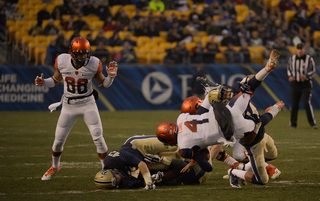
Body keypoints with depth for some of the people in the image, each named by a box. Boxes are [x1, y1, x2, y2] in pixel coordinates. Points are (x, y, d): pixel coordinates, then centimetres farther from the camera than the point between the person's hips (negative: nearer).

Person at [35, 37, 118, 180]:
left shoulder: (93, 64, -15)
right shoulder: (62, 62, -13)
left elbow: (103, 85, -1)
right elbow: (55, 80, 4)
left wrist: (111, 76, -21)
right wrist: (43, 83, -14)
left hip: (87, 104, -1)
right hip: (69, 105, 1)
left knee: (98, 138, -10)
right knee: (59, 139, 7)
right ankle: (55, 166, 35)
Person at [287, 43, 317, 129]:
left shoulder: (309, 59, -5)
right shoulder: (292, 59, 2)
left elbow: (313, 70, 0)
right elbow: (288, 68, 14)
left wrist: (306, 76, -18)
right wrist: (290, 76, -6)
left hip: (306, 84, -3)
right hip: (295, 84, 3)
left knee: (307, 103, -14)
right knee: (294, 104, 4)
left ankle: (313, 123, -8)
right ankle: (293, 123, 16)